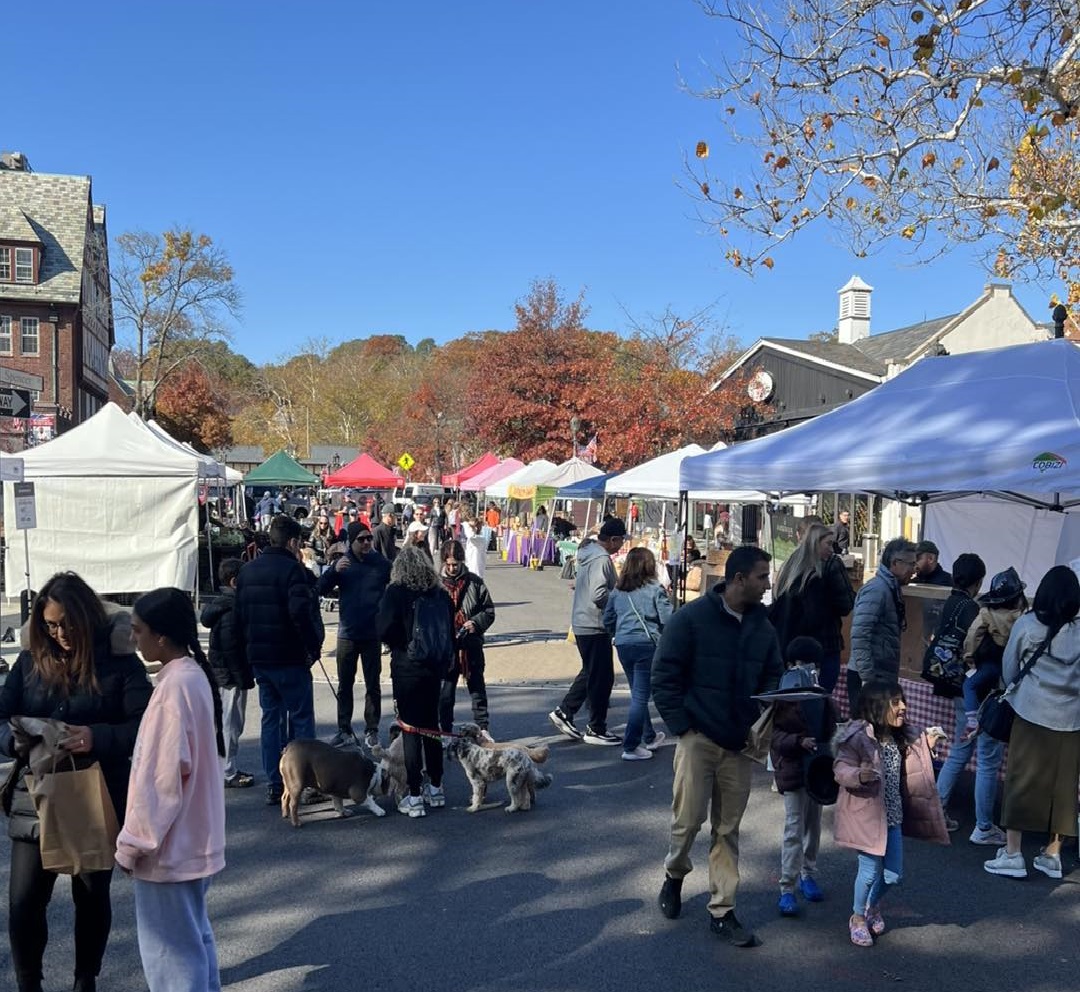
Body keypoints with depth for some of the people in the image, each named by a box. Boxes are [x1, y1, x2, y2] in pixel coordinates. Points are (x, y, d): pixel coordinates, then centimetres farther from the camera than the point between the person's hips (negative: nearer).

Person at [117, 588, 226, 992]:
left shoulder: (174, 686, -24)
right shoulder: (194, 674, 5)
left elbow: (165, 774, -24)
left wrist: (134, 841, -14)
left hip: (168, 844, -9)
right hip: (191, 838, 9)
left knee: (170, 948, 4)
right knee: (195, 936, 20)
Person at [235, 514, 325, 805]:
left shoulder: (247, 570, 11)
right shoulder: (291, 569, -13)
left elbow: (239, 615, 14)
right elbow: (300, 613, -24)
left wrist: (247, 652, 17)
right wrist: (314, 647, -14)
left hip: (258, 658, 7)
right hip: (289, 658, -7)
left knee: (270, 718, 14)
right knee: (301, 718, 3)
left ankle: (274, 785, 16)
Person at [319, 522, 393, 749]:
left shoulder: (382, 563, -5)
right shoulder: (343, 563, -1)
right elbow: (321, 590, -7)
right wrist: (334, 571, -24)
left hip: (373, 634, -1)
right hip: (347, 634, 2)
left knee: (373, 685, 8)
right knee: (345, 684, 10)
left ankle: (372, 730, 17)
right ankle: (345, 730, 19)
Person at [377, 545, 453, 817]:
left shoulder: (396, 592, -11)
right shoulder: (440, 593, 4)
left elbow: (384, 631, -15)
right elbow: (450, 633, 9)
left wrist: (399, 644, 5)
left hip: (407, 669, -5)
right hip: (436, 667, 5)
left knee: (411, 730, 2)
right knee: (431, 726, 17)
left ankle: (415, 798, 5)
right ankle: (436, 789, 26)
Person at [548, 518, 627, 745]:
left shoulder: (588, 553, 11)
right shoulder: (601, 560, -20)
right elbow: (599, 595, -27)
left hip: (582, 623, 10)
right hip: (595, 626, -10)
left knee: (590, 673, 21)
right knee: (602, 677, 1)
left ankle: (563, 712, 24)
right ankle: (596, 730, 10)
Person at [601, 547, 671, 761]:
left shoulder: (617, 590, 7)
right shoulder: (655, 589, -8)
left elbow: (608, 619, 12)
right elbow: (667, 619, -11)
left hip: (623, 645, 6)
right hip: (646, 644, -6)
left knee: (638, 693, 20)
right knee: (641, 696, -1)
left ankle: (649, 737, 34)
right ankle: (631, 747, -3)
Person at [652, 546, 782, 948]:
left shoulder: (763, 627, 5)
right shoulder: (691, 619, -10)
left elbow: (771, 677, 15)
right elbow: (664, 677, -9)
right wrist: (682, 727, -12)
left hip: (740, 744, 4)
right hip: (698, 738, -4)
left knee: (728, 828, 9)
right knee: (689, 817, 0)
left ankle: (722, 911, 20)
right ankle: (674, 874, 31)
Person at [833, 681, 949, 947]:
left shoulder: (900, 738, 5)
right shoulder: (858, 737, -21)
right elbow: (841, 768, -23)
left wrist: (926, 744, 13)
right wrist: (858, 775, -43)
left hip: (892, 815, 7)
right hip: (866, 815, -7)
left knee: (893, 873, 12)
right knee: (870, 870, -2)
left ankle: (873, 907, 41)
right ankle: (858, 918, 24)